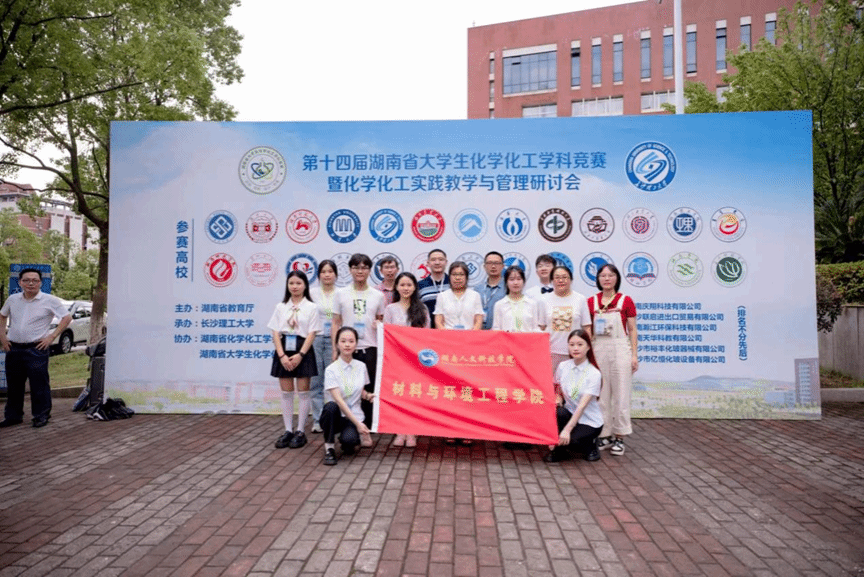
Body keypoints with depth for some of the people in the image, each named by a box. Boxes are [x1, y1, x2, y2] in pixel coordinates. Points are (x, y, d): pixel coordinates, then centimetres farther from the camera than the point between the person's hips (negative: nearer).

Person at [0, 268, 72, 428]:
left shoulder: (49, 301, -6)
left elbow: (67, 318, -6)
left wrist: (52, 336, -11)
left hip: (36, 349, -5)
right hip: (13, 348, 5)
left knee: (39, 384, -1)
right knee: (13, 385, 13)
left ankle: (41, 415, 11)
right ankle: (13, 416, 26)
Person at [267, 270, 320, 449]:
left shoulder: (311, 307, 0)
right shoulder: (281, 307, 8)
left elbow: (312, 334, -6)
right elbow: (276, 333, 2)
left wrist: (300, 354, -16)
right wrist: (282, 355, -11)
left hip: (303, 351, -3)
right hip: (284, 350, 3)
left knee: (302, 392, 2)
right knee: (286, 392, 7)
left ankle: (300, 431, 11)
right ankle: (288, 430, 16)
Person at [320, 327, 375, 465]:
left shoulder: (361, 367, 3)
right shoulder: (331, 369, -9)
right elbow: (338, 400, -18)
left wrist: (368, 395, -6)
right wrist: (358, 423, -25)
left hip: (354, 416, 1)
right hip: (336, 416, -1)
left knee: (349, 439, -32)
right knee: (330, 406, -36)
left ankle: (353, 441, 8)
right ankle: (329, 448, -14)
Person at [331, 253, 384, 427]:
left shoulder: (378, 295, 6)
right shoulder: (341, 293, 4)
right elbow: (335, 323, 5)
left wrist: (379, 324, -7)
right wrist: (335, 349, 0)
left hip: (370, 349, 1)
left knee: (369, 389, 4)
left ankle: (367, 425, 17)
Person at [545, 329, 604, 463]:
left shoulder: (594, 374, -15)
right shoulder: (563, 367, -2)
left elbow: (582, 406, -23)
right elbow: (558, 392, 12)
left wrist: (567, 430, -30)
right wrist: (557, 399, -13)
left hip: (590, 421, -4)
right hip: (570, 415, 4)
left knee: (569, 440, -30)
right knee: (555, 412, -30)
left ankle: (590, 444, 5)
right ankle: (559, 450, -5)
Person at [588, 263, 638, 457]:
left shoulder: (626, 301, 1)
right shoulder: (591, 302, 6)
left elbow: (632, 330, 2)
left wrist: (634, 355, -3)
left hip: (620, 349, -2)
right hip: (598, 349, 2)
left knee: (620, 394, 1)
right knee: (601, 394, 6)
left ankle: (619, 438, 12)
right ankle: (604, 435, 18)